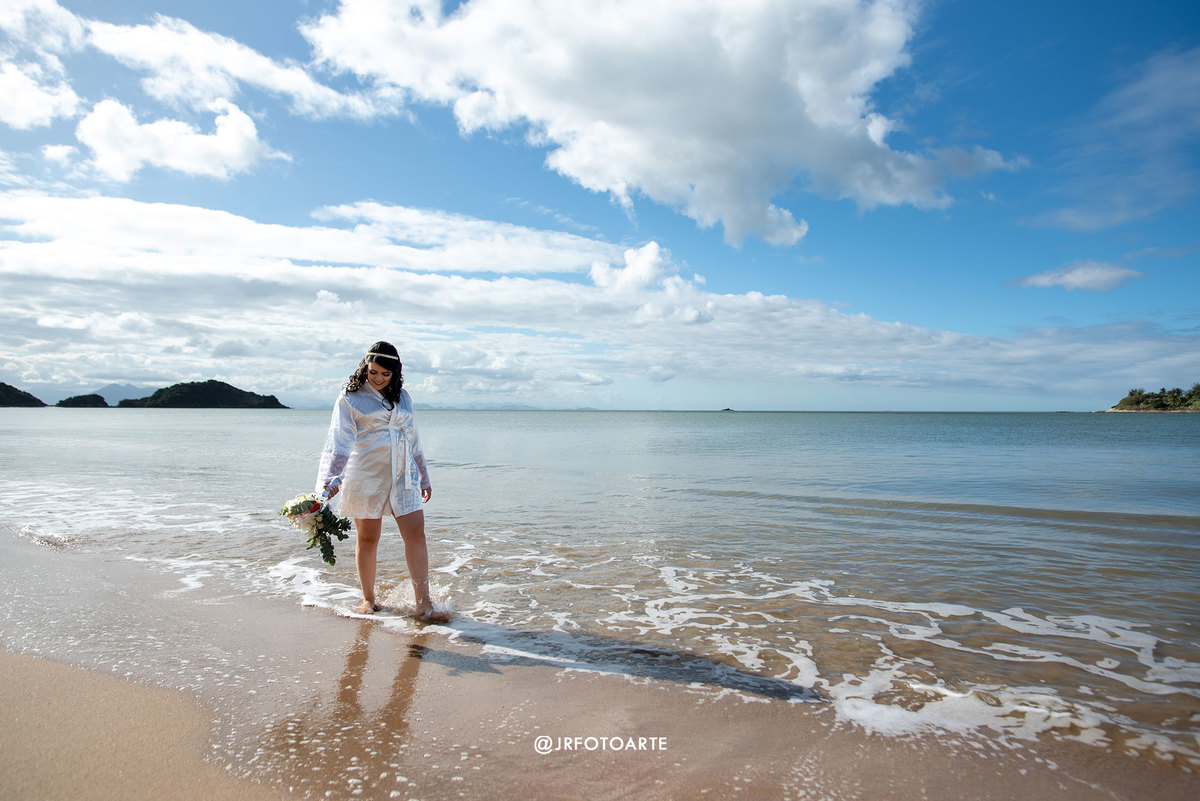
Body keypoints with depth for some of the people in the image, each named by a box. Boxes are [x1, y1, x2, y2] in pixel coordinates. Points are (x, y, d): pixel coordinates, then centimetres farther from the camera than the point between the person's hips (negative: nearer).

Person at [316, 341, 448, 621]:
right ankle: (368, 600, 25)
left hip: (403, 475, 4)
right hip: (366, 475, -3)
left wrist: (424, 477, 20)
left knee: (416, 533, -4)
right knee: (368, 538, 6)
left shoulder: (402, 397, 12)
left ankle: (424, 605, 0)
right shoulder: (350, 397, -2)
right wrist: (331, 479, -25)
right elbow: (339, 441, -12)